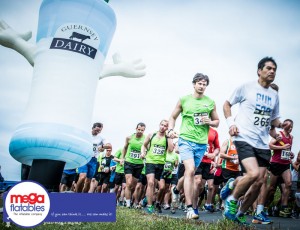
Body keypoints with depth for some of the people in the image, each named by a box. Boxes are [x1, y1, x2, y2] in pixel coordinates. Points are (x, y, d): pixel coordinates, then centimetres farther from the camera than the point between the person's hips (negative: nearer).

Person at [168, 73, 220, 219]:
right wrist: (170, 130, -7)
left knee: (190, 172, 16)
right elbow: (173, 117, 11)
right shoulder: (184, 100, 2)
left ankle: (176, 190, 46)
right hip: (186, 140, -3)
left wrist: (210, 122, -8)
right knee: (190, 170, -20)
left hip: (201, 143, 4)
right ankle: (189, 208, -15)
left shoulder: (211, 102, 7)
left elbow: (217, 122, 15)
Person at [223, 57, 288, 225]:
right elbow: (227, 104, 7)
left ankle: (240, 213, 23)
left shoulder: (275, 95, 14)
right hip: (244, 139, -6)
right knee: (253, 174, -26)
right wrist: (231, 123, -8)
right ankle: (231, 200, 0)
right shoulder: (246, 88, -1)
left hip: (263, 144, 7)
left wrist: (281, 124, -1)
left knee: (259, 182, 5)